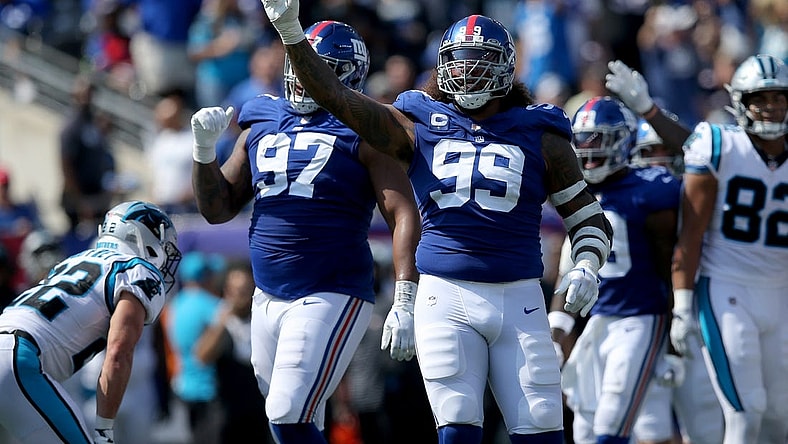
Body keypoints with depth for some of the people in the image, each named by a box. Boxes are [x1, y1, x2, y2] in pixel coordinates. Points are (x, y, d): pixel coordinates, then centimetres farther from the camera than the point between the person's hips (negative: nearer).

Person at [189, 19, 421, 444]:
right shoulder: (262, 126, 13)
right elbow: (217, 208, 18)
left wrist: (404, 303, -21)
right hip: (268, 297, 7)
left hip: (332, 298, -7)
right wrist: (204, 146, 1)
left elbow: (403, 215, -12)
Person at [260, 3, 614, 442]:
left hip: (518, 302, 0)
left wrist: (586, 269, -6)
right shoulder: (421, 126, 8)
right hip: (446, 296, 0)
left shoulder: (538, 136, 7)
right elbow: (334, 95, 2)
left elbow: (589, 217, 13)